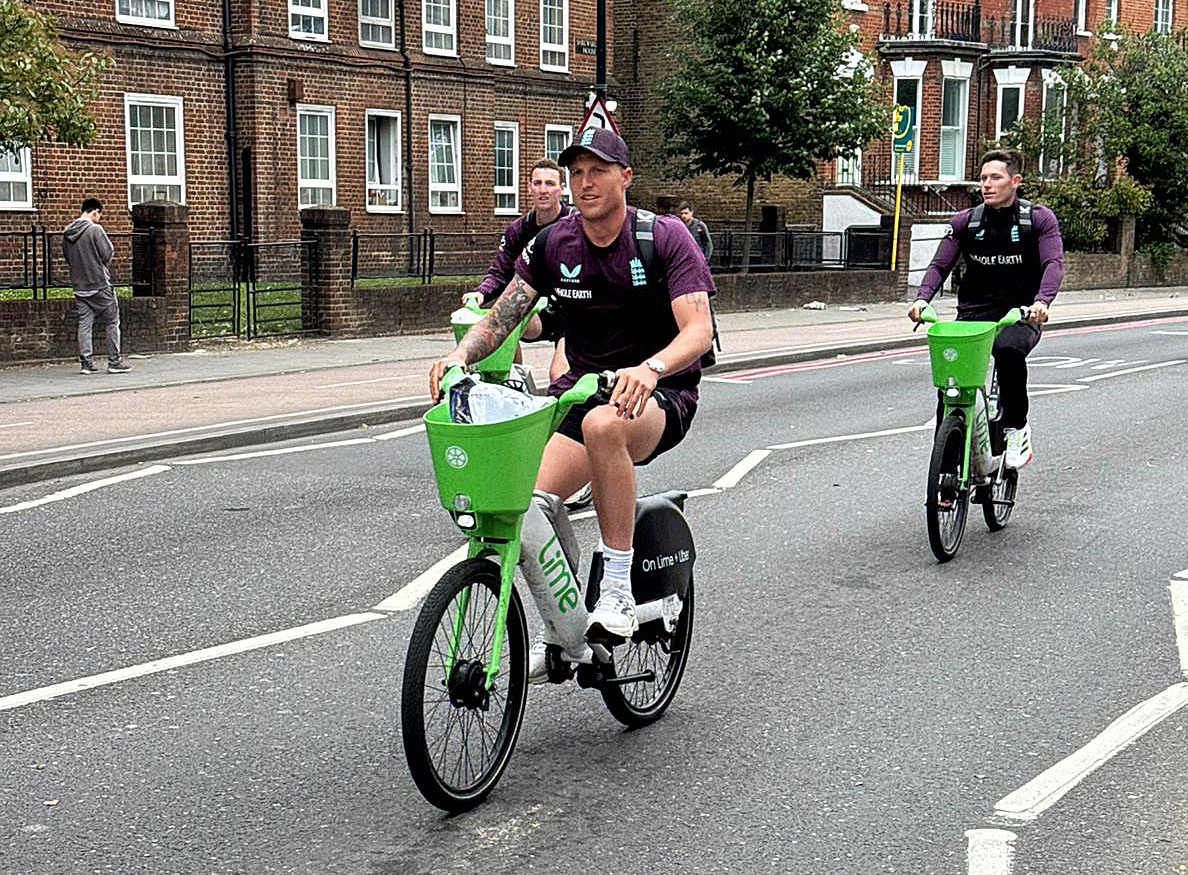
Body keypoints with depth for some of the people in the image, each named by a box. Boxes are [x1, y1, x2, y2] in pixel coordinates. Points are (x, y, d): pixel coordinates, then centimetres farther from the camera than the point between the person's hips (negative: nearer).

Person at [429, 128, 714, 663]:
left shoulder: (664, 238, -11)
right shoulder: (552, 245, 1)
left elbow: (698, 330, -21)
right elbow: (500, 316, -3)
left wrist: (649, 369, -42)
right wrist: (461, 354, -25)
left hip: (660, 395, -4)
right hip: (581, 388, 4)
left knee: (603, 425, -40)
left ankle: (618, 591, -30)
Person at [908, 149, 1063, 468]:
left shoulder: (1039, 219, 0)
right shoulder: (965, 221, 7)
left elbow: (1054, 263, -12)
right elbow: (940, 265, 4)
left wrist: (1042, 301, -32)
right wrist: (922, 298, -16)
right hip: (974, 313, 3)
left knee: (1009, 349, -36)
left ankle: (1016, 429, -16)